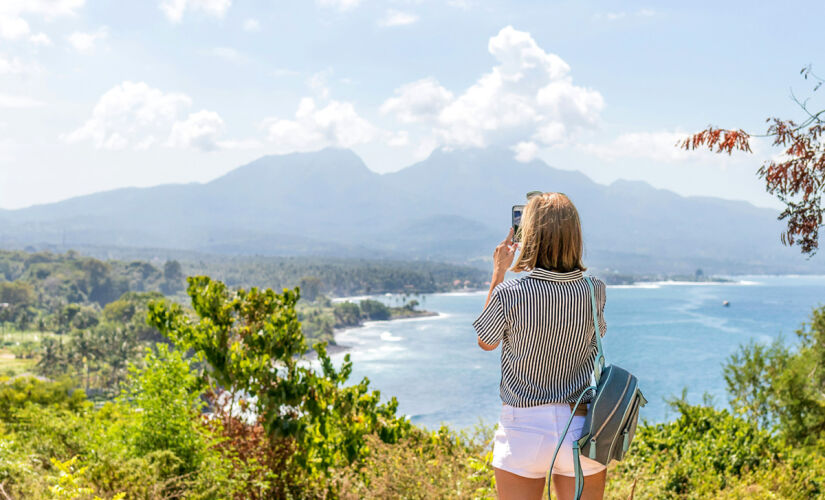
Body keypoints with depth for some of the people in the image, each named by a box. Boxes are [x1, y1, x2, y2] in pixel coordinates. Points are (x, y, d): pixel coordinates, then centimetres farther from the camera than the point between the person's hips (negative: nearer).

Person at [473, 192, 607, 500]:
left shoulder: (508, 294, -14)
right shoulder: (594, 292, -6)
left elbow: (486, 342, 7)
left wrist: (498, 272, 9)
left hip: (524, 428, -2)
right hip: (582, 429, 2)